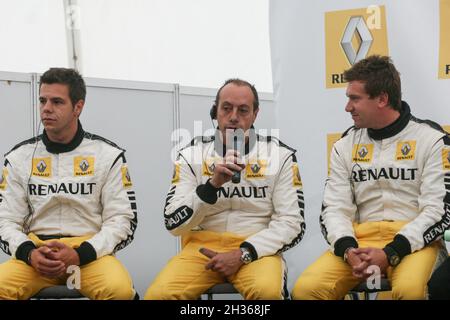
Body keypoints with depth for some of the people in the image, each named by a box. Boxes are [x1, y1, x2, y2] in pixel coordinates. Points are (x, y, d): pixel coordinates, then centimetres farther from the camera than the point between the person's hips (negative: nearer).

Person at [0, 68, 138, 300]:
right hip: (35, 253, 1)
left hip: (91, 253, -1)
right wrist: (30, 254, -14)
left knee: (119, 289, -33)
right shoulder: (19, 157, 8)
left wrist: (79, 255, -16)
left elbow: (122, 220, 0)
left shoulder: (108, 155, 3)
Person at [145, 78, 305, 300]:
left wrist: (242, 254, -14)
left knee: (267, 291, -35)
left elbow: (291, 223, -2)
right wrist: (212, 185, -17)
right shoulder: (191, 155, 3)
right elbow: (174, 223, -2)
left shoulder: (280, 155, 0)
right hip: (203, 247, 1)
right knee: (159, 294, -27)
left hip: (255, 249, -1)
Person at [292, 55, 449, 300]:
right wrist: (348, 250, -15)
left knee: (409, 289, -39)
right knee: (306, 289, -25)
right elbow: (335, 208, 7)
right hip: (360, 240, 3)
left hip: (413, 241, -3)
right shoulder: (345, 146, 13)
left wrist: (391, 254, -18)